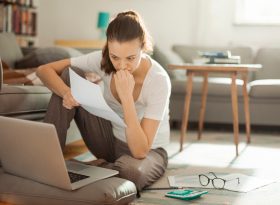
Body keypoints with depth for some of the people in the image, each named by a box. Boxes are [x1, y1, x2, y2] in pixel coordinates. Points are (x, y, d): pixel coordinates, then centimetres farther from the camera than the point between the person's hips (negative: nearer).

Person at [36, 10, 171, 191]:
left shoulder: (159, 80, -29)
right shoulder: (103, 60, -16)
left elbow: (140, 151, -32)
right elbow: (44, 70, -13)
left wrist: (127, 96, -39)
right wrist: (67, 93, -33)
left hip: (148, 152, -4)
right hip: (110, 141, 4)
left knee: (131, 171, -43)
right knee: (69, 75, -14)